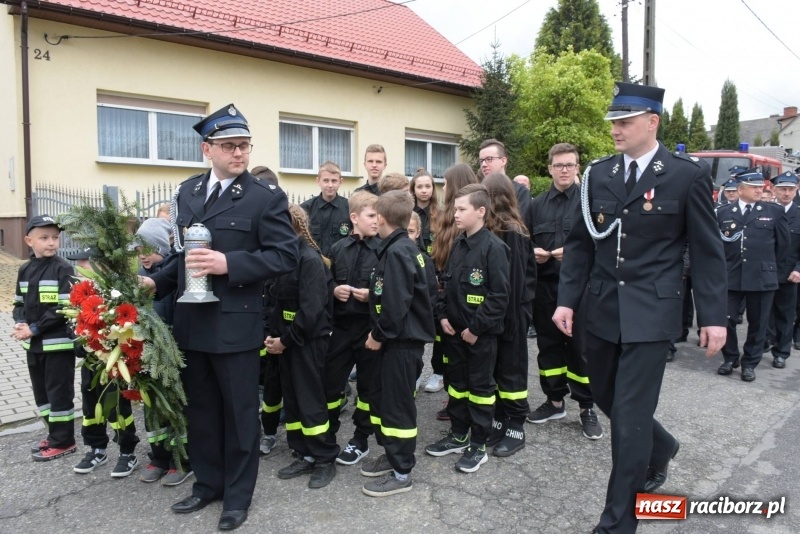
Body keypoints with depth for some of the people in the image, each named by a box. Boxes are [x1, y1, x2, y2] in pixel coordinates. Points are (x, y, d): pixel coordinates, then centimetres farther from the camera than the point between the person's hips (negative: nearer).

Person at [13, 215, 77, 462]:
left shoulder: (63, 269, -11)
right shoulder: (24, 270, 8)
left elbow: (66, 308, -17)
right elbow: (19, 304, 14)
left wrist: (34, 329, -18)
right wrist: (20, 324, -6)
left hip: (59, 343, -7)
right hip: (33, 344, 7)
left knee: (59, 392, 2)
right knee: (41, 391, 16)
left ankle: (63, 441, 14)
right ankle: (55, 434, 31)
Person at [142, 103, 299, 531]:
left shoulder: (266, 198, -9)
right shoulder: (187, 191, 10)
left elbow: (285, 255, -16)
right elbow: (185, 251, 17)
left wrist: (229, 263, -24)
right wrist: (158, 282, 5)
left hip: (234, 323, -6)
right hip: (191, 321, 6)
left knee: (238, 411, 9)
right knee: (200, 409, 18)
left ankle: (237, 495, 27)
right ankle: (207, 483, 38)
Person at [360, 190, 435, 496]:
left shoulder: (396, 252, -19)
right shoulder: (401, 248, 11)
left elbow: (396, 304, -25)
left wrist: (379, 335, -14)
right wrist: (379, 333, 12)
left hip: (403, 341, -10)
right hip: (398, 337, 10)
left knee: (397, 405, 1)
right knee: (381, 398, 18)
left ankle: (401, 473, 14)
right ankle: (392, 455, 33)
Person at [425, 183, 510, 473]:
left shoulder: (493, 247, -16)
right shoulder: (458, 245, 8)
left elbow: (499, 296, -18)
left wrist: (476, 327, -17)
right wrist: (442, 316, 3)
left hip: (481, 333, -7)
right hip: (455, 330, 8)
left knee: (481, 386, 6)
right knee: (456, 382, 17)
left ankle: (478, 446, 20)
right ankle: (458, 435, 33)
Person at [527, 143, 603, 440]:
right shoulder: (536, 205, 12)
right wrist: (532, 252, -7)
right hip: (545, 285, 4)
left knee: (580, 346, 3)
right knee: (548, 344, 12)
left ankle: (587, 408, 17)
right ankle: (555, 401, 27)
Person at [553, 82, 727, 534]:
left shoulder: (688, 174, -5)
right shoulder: (599, 174, 5)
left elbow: (708, 250, -3)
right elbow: (580, 243, 8)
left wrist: (714, 316, -5)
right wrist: (567, 300, 1)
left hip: (650, 311, -5)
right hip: (602, 308, 5)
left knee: (630, 413, -3)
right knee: (606, 397, 17)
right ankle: (659, 447, 49)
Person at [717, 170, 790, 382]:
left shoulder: (775, 211, 4)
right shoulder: (724, 212, 5)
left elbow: (783, 243, 10)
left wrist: (775, 268, 12)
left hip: (762, 277, 0)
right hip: (730, 277, 0)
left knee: (757, 323, 7)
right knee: (725, 319, 1)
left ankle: (749, 363, 21)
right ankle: (730, 358, 21)